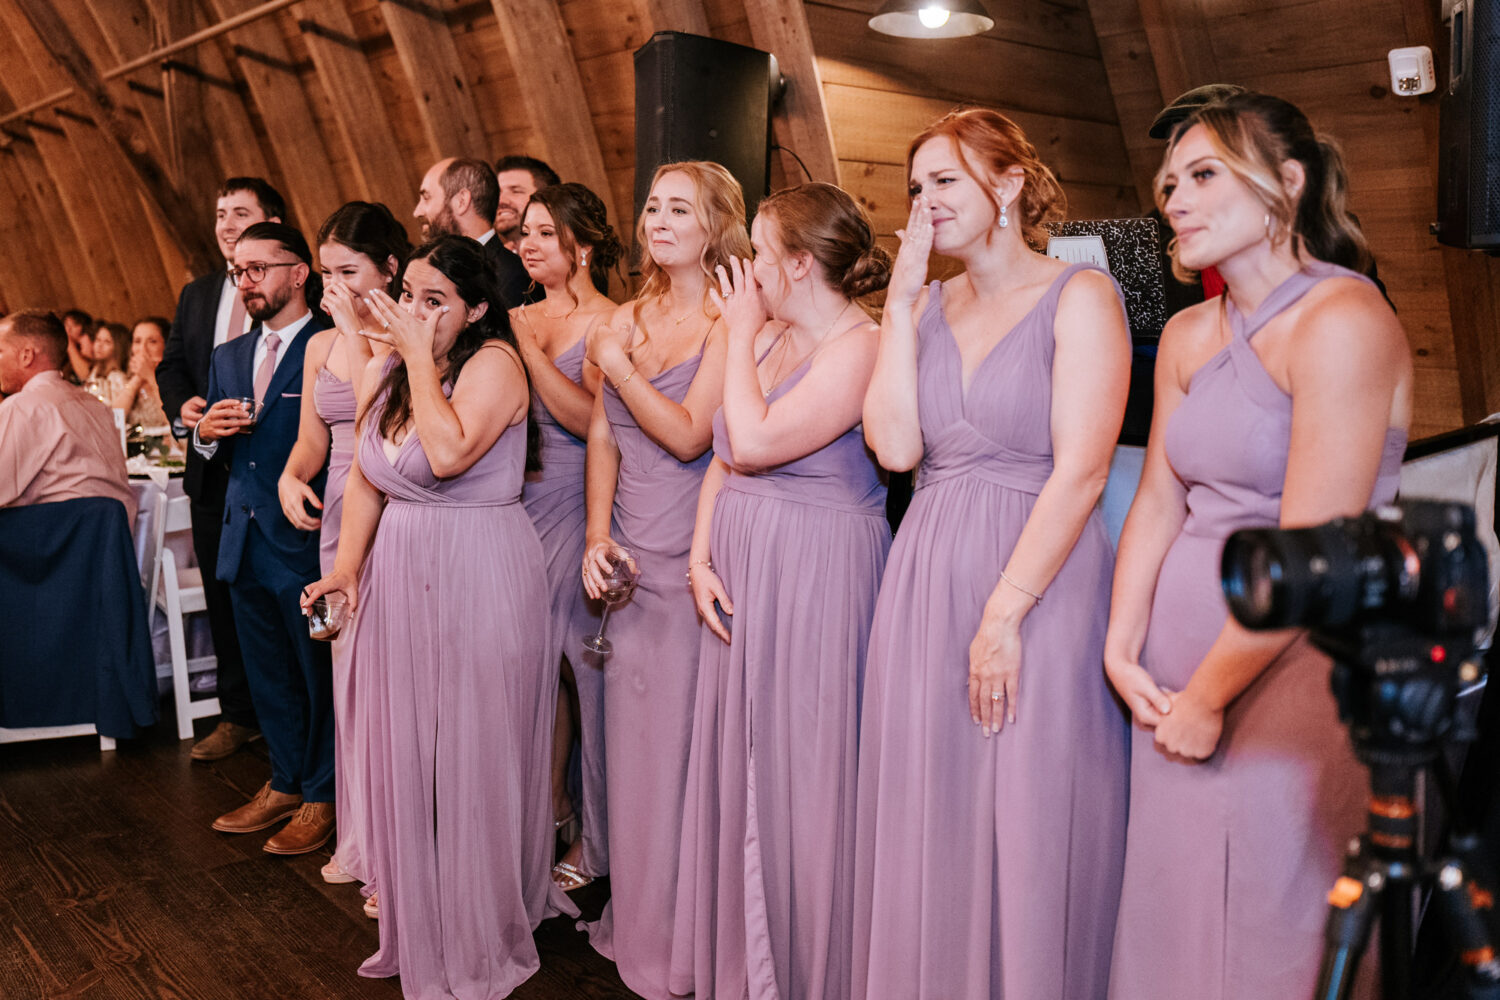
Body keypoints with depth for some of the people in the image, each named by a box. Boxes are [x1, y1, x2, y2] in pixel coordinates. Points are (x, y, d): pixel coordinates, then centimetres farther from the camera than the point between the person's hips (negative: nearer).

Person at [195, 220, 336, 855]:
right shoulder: (229, 358, 14)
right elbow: (215, 454, 19)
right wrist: (206, 432, -2)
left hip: (308, 541, -7)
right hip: (246, 540, 7)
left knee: (320, 673, 4)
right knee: (268, 675, 18)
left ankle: (322, 798, 19)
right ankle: (285, 784, 33)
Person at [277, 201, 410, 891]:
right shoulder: (321, 345, 13)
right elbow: (312, 440, 18)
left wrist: (358, 335, -15)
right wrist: (291, 478, -2)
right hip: (340, 522, 7)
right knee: (350, 677, 12)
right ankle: (363, 840, 27)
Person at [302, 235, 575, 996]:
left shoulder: (494, 361, -13)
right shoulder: (388, 372, 11)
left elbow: (450, 452, -28)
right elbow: (366, 478, 13)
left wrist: (422, 357, -18)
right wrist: (348, 566, 3)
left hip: (480, 581, -7)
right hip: (403, 576, 7)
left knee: (474, 755, 3)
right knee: (407, 755, 14)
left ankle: (482, 938, 22)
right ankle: (419, 924, 33)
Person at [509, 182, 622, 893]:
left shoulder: (607, 324, -7)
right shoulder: (523, 319, 11)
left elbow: (588, 420, -20)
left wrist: (530, 348, -21)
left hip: (579, 508, -6)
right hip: (524, 503, 6)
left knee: (580, 662, 0)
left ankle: (594, 839, 16)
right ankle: (550, 813, 28)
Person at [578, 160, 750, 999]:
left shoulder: (729, 322, -8)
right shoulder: (630, 317, 12)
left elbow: (688, 435, -16)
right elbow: (603, 436, 11)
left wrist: (617, 365, -8)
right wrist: (598, 534, 1)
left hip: (692, 557, -6)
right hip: (628, 553, 6)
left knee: (682, 742, 1)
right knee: (632, 734, 13)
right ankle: (635, 918, 30)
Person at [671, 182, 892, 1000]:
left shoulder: (860, 348, -14)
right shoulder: (769, 337, 10)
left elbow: (754, 442, -22)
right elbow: (721, 459, 12)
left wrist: (741, 333, -11)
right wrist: (701, 557, 1)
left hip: (816, 581, -8)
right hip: (743, 578, 8)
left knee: (798, 773, 1)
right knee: (737, 770, 15)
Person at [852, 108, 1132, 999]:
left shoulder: (1080, 297, -4)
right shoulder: (929, 305, 12)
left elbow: (1080, 473, -13)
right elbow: (895, 446, -3)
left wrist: (1005, 613, -17)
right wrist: (901, 300, -2)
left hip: (1039, 584, -5)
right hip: (927, 586, 5)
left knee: (1028, 836, 5)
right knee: (929, 825, 13)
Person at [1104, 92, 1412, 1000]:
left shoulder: (1344, 321, -17)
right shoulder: (1188, 335, 8)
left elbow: (1309, 554, -21)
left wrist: (1208, 698, -13)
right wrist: (1123, 650, -1)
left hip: (1295, 663, -7)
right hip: (1182, 658, 7)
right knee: (1170, 916, 17)